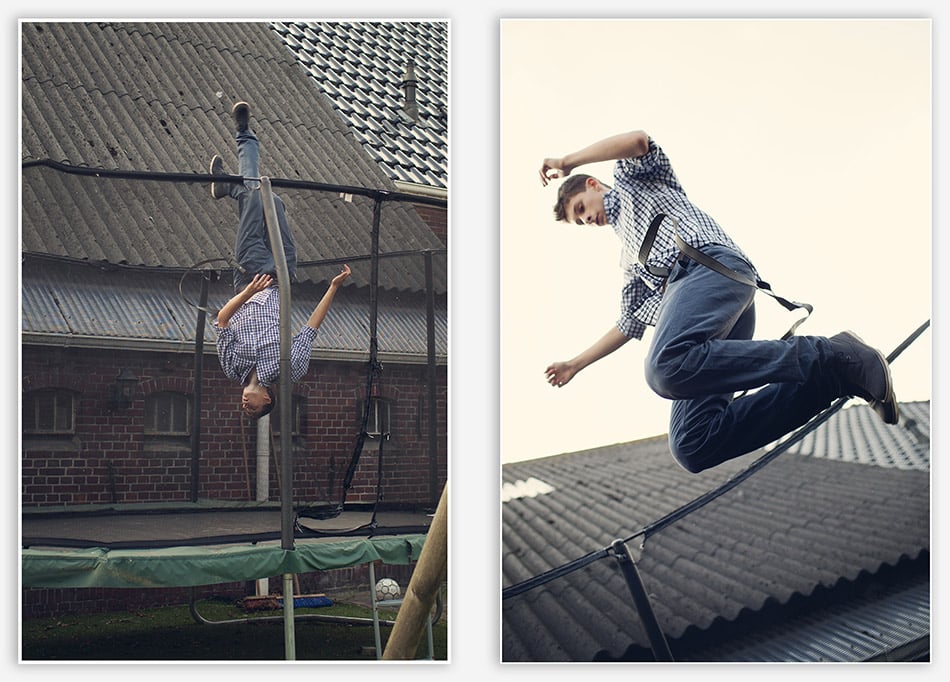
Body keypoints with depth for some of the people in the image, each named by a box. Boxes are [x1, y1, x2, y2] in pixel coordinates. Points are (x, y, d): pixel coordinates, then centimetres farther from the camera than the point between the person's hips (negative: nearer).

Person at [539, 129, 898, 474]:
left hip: (711, 265, -8)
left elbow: (637, 141, 3)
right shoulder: (630, 258, 43)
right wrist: (575, 364, 48)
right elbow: (630, 324, 46)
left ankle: (825, 356, -33)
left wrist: (567, 162, 14)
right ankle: (826, 376, -20)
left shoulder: (632, 179, 25)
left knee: (667, 366, -41)